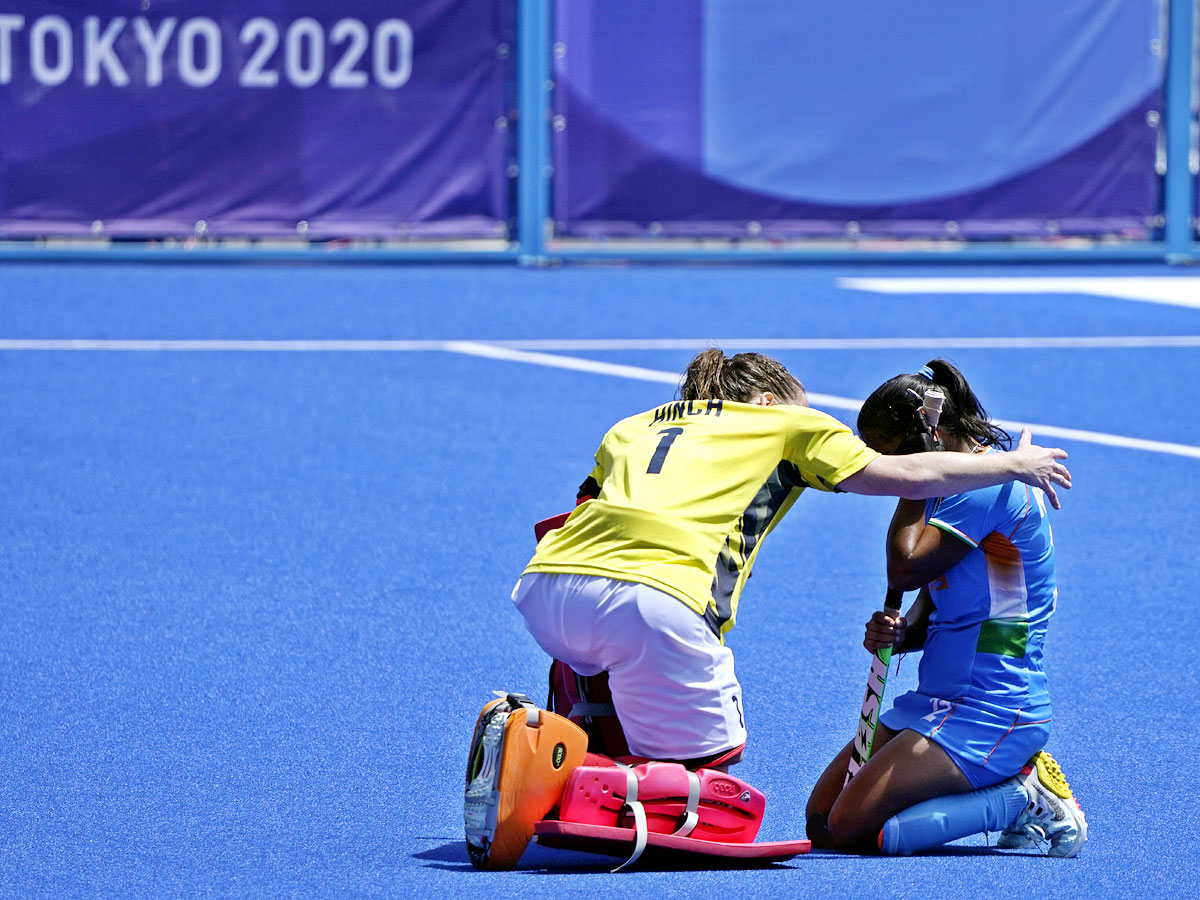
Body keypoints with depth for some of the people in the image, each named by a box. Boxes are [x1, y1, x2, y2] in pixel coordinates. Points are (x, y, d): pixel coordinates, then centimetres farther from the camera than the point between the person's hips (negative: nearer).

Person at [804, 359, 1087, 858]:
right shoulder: (957, 480, 15)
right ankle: (1005, 787, 6)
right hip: (938, 701, 11)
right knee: (820, 822, 5)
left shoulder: (990, 478, -17)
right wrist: (898, 633, -4)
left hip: (991, 713, -11)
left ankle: (1024, 798, -8)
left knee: (851, 827, -21)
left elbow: (905, 569, -23)